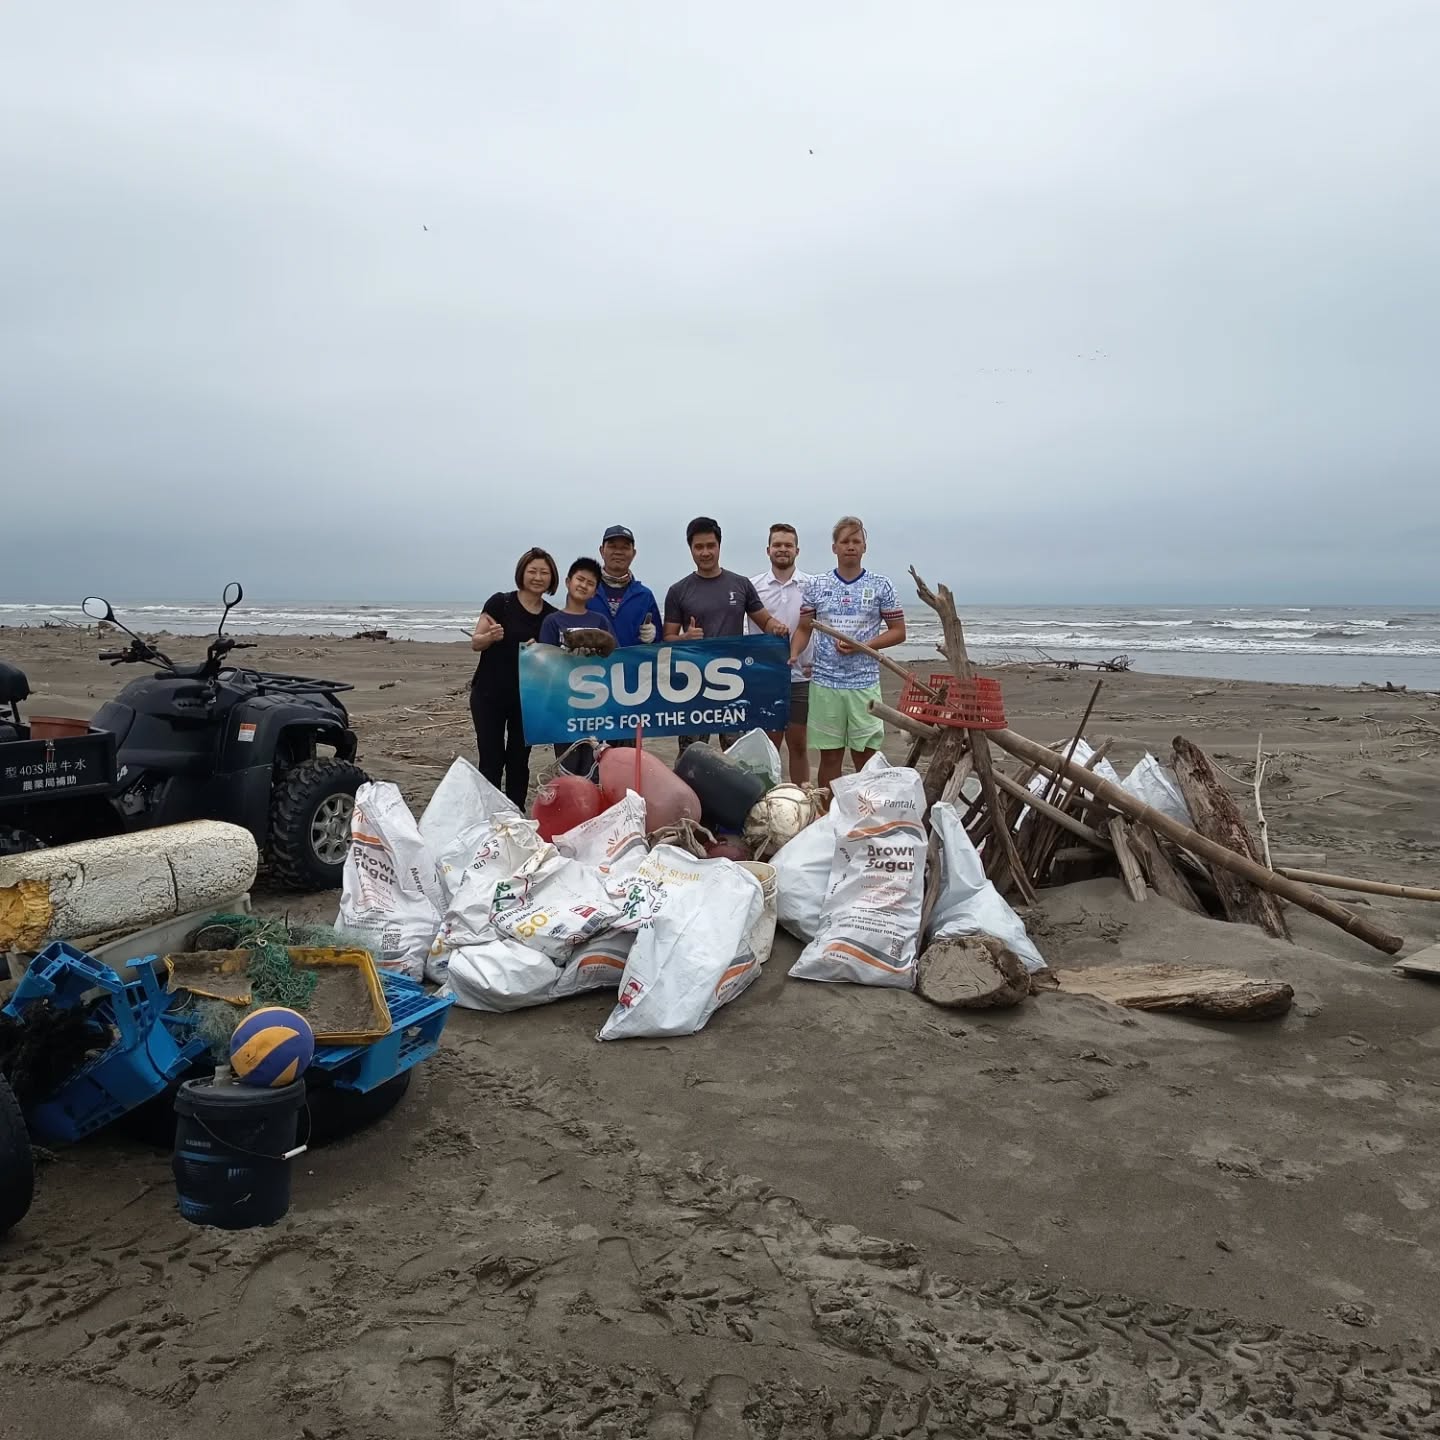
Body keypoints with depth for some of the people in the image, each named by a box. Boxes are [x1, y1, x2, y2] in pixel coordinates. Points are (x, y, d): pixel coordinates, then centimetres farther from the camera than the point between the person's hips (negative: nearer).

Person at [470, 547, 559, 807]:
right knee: (491, 760, -2)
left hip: (527, 697, 3)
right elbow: (475, 642, -6)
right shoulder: (501, 602, -6)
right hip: (489, 695, -3)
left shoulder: (552, 617, 4)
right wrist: (491, 636, -28)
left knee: (519, 760, 8)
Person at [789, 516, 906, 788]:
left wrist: (862, 646, -11)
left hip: (865, 683, -1)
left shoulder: (880, 586, 2)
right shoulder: (816, 585, 5)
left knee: (865, 758, 3)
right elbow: (804, 629, 9)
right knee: (830, 757, 7)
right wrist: (793, 654, -11)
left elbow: (898, 632, 4)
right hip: (824, 682, 1)